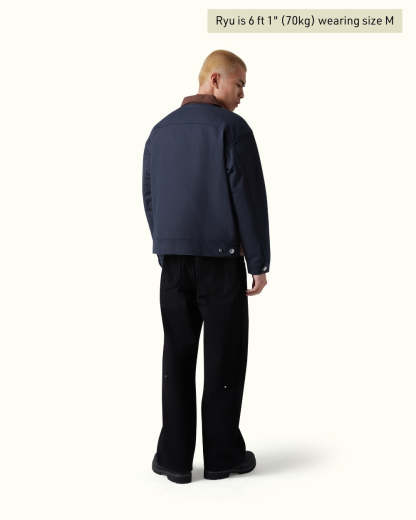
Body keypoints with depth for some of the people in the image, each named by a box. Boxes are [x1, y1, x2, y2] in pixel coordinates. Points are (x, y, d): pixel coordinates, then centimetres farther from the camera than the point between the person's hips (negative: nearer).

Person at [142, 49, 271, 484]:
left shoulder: (161, 131, 11)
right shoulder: (232, 128, -8)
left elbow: (150, 199, 13)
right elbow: (250, 198, -12)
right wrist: (259, 263, -5)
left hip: (174, 263, 5)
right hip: (220, 261, -5)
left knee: (178, 357, 9)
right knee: (225, 358, 5)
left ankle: (175, 457, 10)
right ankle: (222, 455, 13)